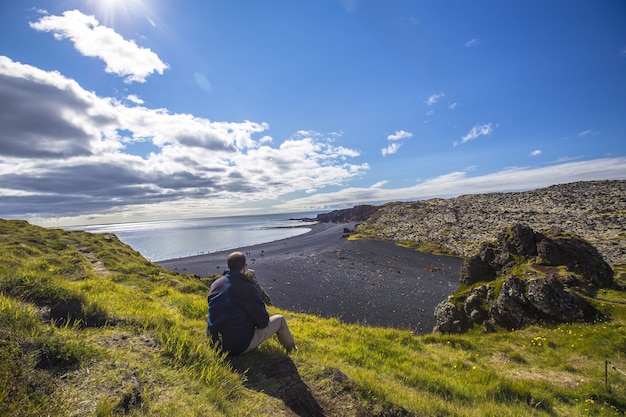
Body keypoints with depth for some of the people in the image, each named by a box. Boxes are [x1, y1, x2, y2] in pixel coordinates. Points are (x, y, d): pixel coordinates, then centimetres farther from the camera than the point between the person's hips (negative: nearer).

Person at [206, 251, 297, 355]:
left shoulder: (215, 284, -1)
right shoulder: (248, 288, -22)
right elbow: (262, 321, -15)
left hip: (216, 343, 7)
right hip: (241, 346, -7)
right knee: (279, 320, 7)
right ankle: (291, 349, 33)